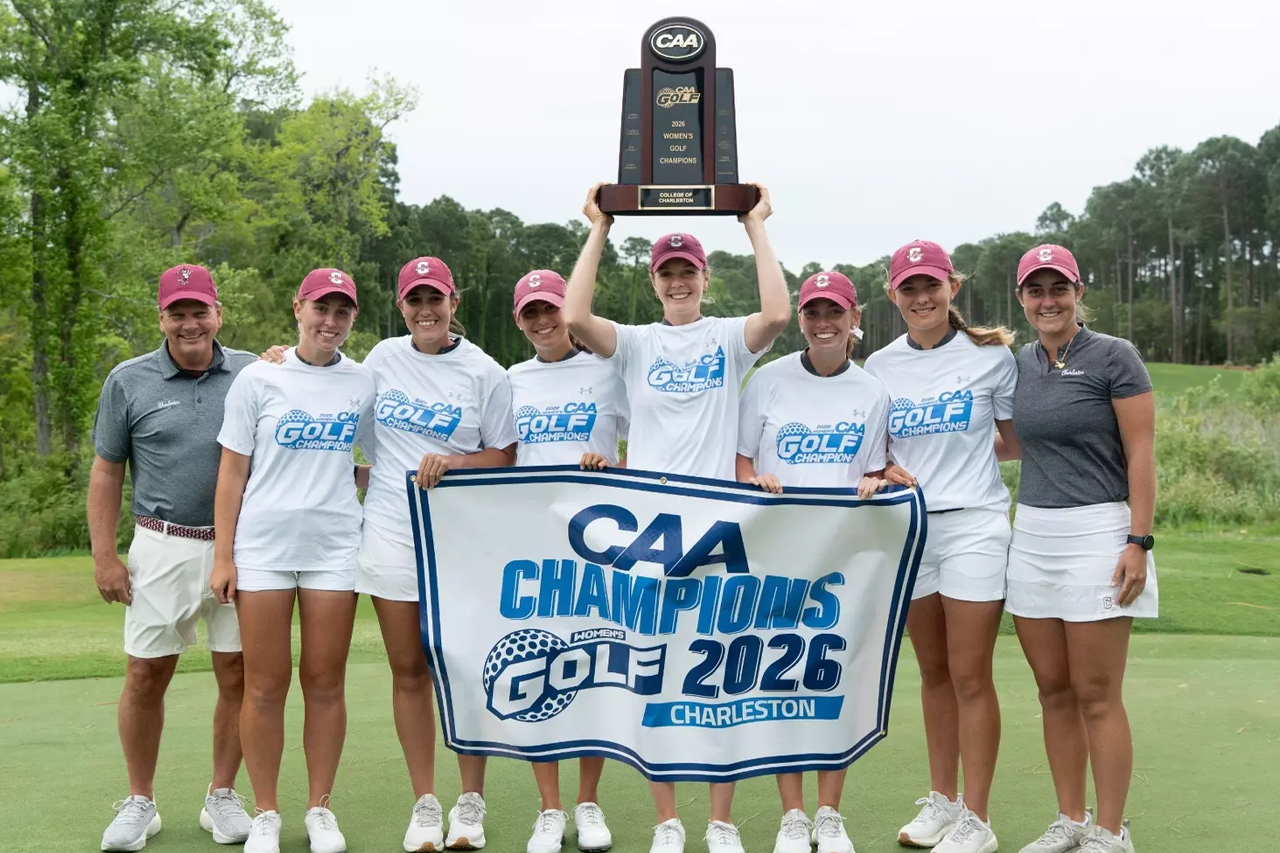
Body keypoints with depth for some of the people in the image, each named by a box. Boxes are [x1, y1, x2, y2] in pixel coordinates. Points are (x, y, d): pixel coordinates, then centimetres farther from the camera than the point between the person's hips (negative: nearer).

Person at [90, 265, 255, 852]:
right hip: (163, 547, -1)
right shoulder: (128, 381, 2)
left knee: (238, 675, 5)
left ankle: (222, 798, 20)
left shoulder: (251, 374, 4)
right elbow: (106, 472, 5)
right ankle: (139, 803, 17)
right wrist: (104, 557, 1)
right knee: (146, 676, 2)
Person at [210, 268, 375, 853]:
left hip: (334, 548, 2)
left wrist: (340, 485, 0)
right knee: (265, 686, 2)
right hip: (263, 547, -1)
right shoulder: (258, 379, 1)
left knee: (326, 683, 4)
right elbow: (232, 473, 1)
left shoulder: (363, 383, 6)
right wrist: (223, 557, -3)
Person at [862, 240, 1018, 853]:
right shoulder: (880, 367, 7)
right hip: (908, 528, 4)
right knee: (933, 672, 12)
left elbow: (1017, 436, 8)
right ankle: (941, 802, 24)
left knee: (970, 676, -3)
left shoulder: (990, 354, -2)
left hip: (973, 526, -4)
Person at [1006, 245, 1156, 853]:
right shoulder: (1018, 363, 11)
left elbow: (1141, 452, -9)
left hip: (1097, 533, -6)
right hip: (1031, 535, 6)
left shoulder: (1113, 356, -5)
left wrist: (1138, 541, -15)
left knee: (1096, 696, -2)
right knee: (1054, 692, 10)